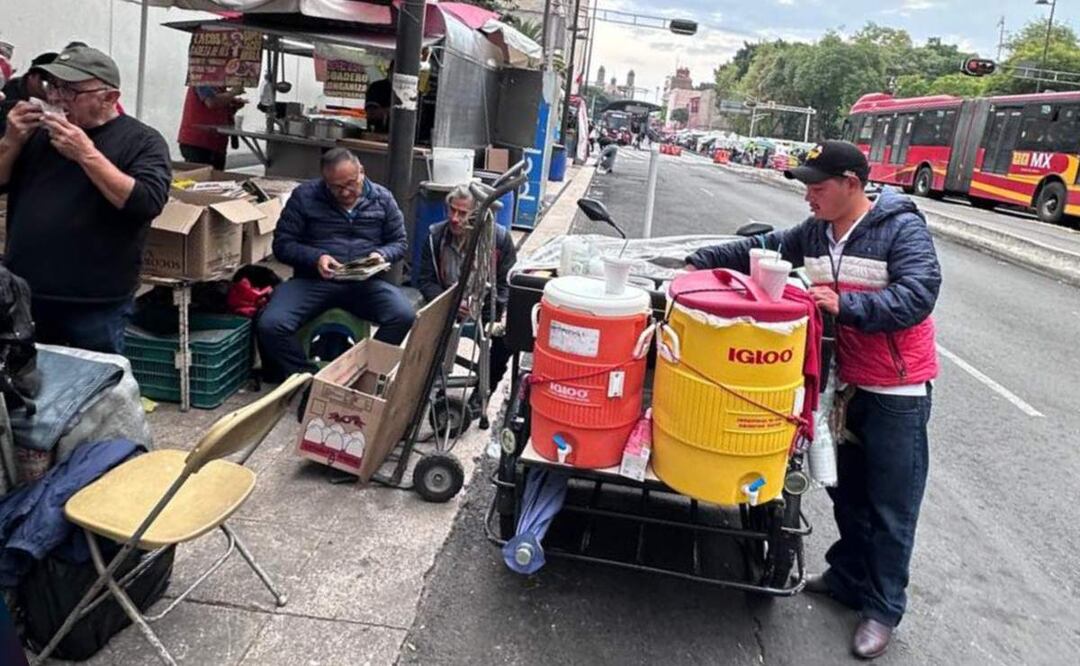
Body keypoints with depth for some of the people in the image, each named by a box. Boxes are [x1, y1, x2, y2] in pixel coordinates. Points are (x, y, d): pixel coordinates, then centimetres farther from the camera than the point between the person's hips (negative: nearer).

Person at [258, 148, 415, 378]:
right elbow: (282, 244, 1)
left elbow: (399, 242, 13)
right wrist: (315, 258, -18)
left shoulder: (382, 199, 7)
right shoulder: (304, 196, 0)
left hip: (365, 282, 1)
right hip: (312, 281, -1)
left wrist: (381, 255, -10)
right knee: (270, 325, -28)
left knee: (404, 316, -29)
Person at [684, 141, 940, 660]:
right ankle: (848, 576, 38)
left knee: (891, 504, 4)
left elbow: (918, 294, -25)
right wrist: (699, 261, 0)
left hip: (897, 390, -6)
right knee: (846, 489, 19)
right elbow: (760, 250, 7)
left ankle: (883, 607, 19)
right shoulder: (814, 233, 3)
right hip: (846, 381, 6)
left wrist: (846, 305, -30)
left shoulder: (903, 228, -16)